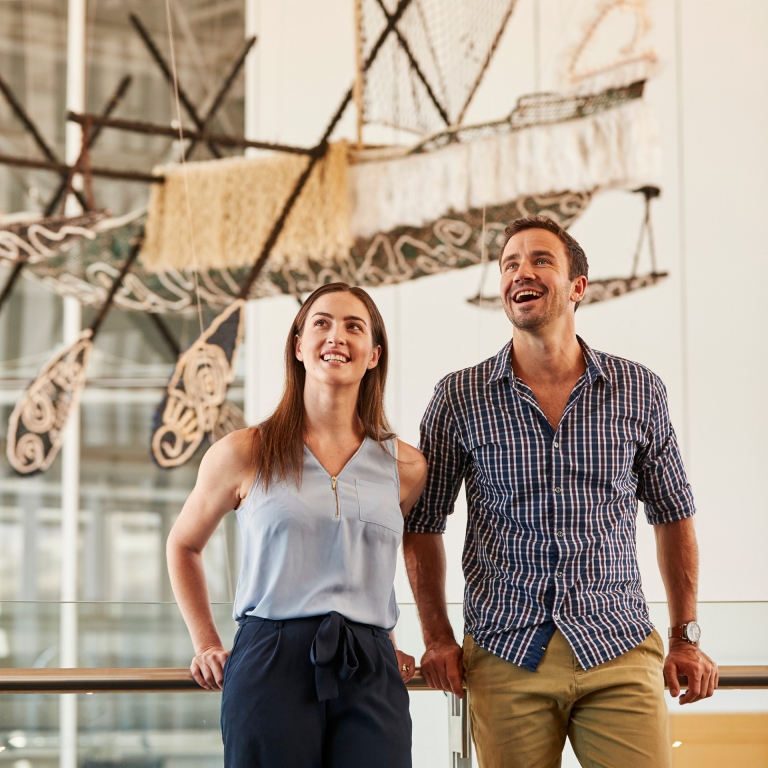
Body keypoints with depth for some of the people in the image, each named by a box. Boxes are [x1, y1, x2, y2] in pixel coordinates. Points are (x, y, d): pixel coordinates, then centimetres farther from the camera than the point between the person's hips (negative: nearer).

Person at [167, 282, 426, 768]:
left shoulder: (405, 467, 9)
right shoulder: (243, 455, 5)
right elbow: (184, 545, 19)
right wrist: (207, 645, 12)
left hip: (371, 678, 2)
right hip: (271, 669, -1)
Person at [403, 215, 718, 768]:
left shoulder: (640, 392, 5)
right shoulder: (459, 399, 2)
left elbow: (673, 515, 14)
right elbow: (423, 526, 10)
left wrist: (687, 637, 10)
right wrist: (438, 638, 2)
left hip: (620, 652, 0)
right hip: (506, 659, 0)